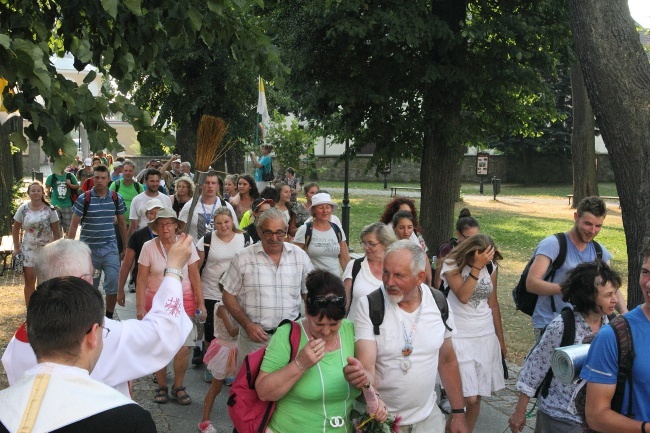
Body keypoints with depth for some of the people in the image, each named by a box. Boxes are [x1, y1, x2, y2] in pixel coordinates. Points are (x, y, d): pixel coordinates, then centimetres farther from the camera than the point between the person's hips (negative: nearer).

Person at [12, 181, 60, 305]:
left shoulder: (49, 210, -8)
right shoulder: (23, 209, -2)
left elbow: (56, 231, -5)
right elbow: (15, 229, 8)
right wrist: (16, 247, 4)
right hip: (28, 249, 1)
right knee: (29, 281, 1)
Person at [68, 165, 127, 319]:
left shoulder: (116, 199, 1)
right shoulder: (84, 199, -6)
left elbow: (122, 223, 10)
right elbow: (74, 224, -2)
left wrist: (126, 247, 11)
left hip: (110, 248, 1)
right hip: (88, 248, -1)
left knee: (113, 283, -5)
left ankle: (109, 316, 14)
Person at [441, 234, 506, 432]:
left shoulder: (490, 266, 4)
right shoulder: (452, 265, -9)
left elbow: (493, 303, 12)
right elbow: (463, 296, -23)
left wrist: (501, 339, 16)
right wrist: (476, 266, -24)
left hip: (486, 336, 5)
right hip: (460, 337, -4)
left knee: (476, 396, 7)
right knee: (468, 398, -11)